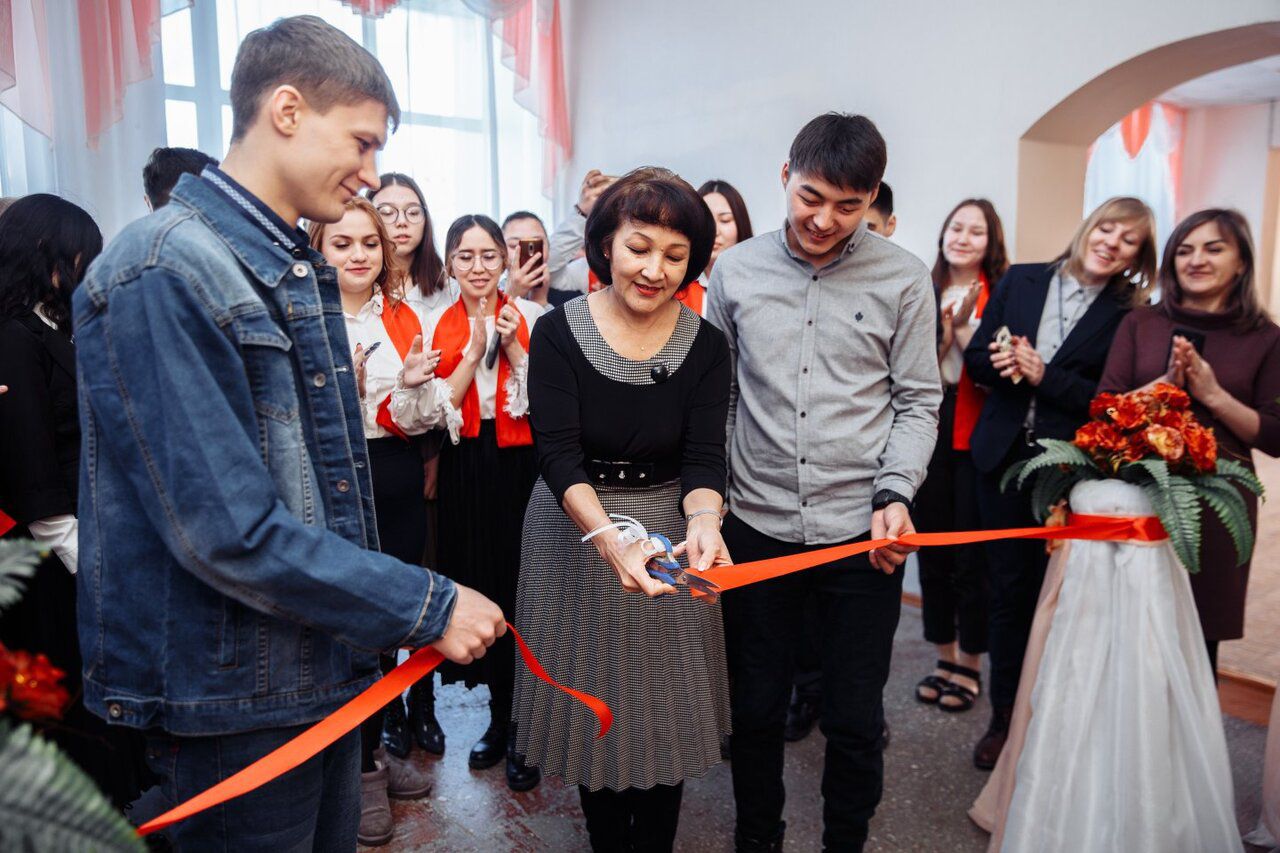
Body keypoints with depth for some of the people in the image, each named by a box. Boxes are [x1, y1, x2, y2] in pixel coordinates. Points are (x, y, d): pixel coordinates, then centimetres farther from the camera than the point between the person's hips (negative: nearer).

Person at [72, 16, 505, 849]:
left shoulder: (300, 270, 9)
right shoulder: (164, 273, -20)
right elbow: (228, 531, -26)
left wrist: (384, 615, 13)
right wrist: (426, 606, -20)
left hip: (331, 674, 8)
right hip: (237, 700, -8)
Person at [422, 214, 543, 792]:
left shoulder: (531, 317, 0)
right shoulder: (435, 325, 6)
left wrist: (514, 347, -13)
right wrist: (474, 351, -11)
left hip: (521, 467, -2)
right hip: (464, 471, 2)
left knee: (522, 590, -2)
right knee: (480, 590, 8)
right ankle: (500, 717, 28)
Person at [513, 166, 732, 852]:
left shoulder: (705, 345, -7)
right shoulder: (558, 333, -12)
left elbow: (705, 457, -12)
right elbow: (558, 454, -20)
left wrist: (702, 521, -35)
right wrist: (609, 536, -38)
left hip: (671, 530, 1)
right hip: (574, 534, -1)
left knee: (664, 710, 11)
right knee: (590, 703, 13)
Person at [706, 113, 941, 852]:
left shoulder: (903, 278, -1)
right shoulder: (736, 271, 2)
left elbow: (917, 402, 1)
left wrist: (895, 495, -13)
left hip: (862, 530, -1)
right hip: (757, 524, 1)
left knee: (856, 719, 12)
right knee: (755, 707, 15)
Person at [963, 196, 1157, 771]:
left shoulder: (1129, 315, -2)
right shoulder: (1020, 280, 7)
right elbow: (976, 357, 6)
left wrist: (1044, 375, -18)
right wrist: (1002, 365, -15)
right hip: (1003, 458, 3)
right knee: (1006, 588, 9)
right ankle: (1005, 716, 24)